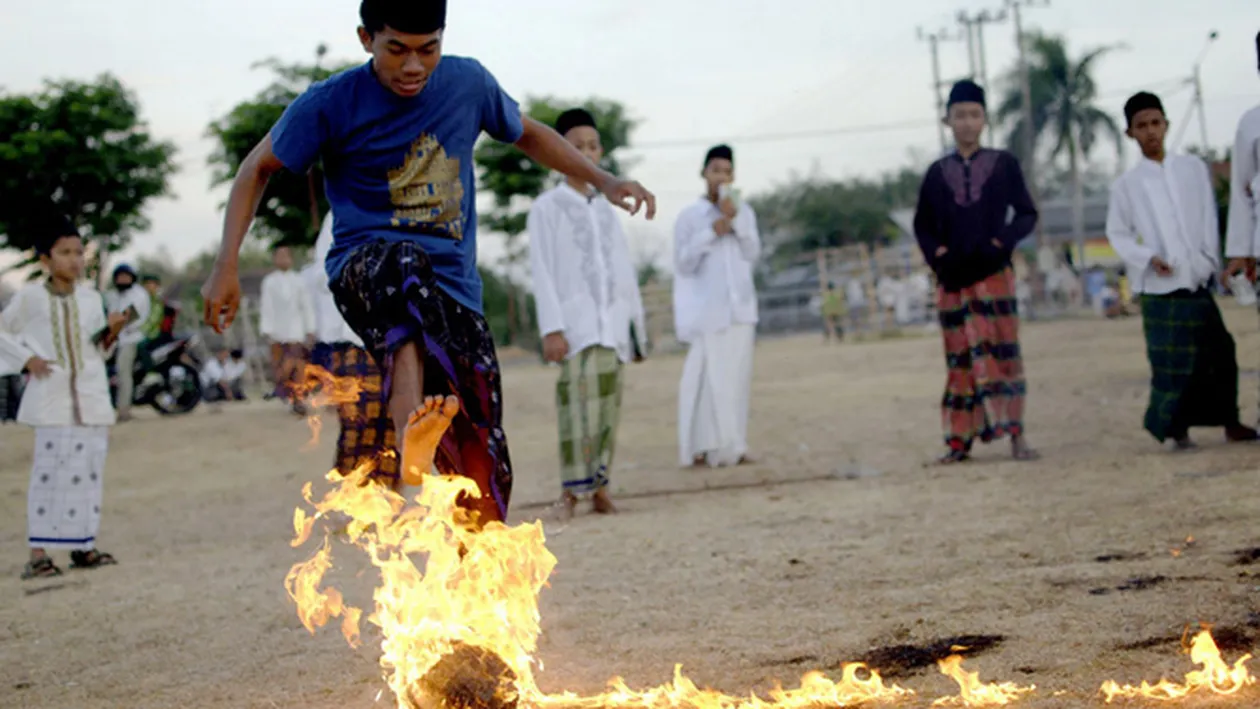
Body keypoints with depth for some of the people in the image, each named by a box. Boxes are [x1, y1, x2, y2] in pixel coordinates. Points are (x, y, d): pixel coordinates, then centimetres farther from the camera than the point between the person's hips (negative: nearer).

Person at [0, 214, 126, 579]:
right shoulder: (30, 297, -1)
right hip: (51, 397, -4)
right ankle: (38, 552, -4)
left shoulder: (91, 298, 8)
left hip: (91, 396, 4)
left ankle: (83, 545, 12)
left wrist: (112, 332, -4)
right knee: (49, 470, -7)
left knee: (89, 470, 4)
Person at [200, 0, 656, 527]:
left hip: (455, 289, 4)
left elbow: (527, 134, 23)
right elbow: (258, 168, 6)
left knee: (483, 473, -5)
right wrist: (226, 267, -3)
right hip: (363, 267, -4)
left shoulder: (468, 83, 5)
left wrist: (603, 180, 14)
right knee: (404, 264, -42)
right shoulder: (331, 103, -5)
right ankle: (411, 435, -61)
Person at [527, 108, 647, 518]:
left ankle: (599, 487, 7)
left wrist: (636, 325, 14)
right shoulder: (547, 208, 4)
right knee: (580, 404, -13)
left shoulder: (607, 210, 20)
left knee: (609, 408, 2)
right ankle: (572, 490, -9)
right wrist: (551, 328, -12)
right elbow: (542, 271, -3)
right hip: (576, 326, -5)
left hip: (614, 328, 5)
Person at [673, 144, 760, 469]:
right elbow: (683, 264, -3)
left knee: (737, 377, 2)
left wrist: (736, 220, -10)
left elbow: (753, 253, 1)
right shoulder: (689, 216, 1)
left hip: (740, 307, 4)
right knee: (708, 377, -9)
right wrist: (711, 233, -11)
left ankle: (733, 446, 5)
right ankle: (703, 448, -9)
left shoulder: (744, 211, 11)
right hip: (707, 310, -4)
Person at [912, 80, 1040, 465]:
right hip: (953, 279, 2)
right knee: (961, 357, 3)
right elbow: (923, 224, 16)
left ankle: (1016, 436, -4)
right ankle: (960, 440, 6)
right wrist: (935, 252, -3)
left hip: (994, 274, -2)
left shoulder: (1003, 164, 5)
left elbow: (1026, 214, 6)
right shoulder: (938, 172, 9)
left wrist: (1004, 240, -11)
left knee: (1002, 352, -5)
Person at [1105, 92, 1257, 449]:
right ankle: (1176, 429, 5)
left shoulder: (1193, 168, 9)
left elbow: (1209, 218, 7)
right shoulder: (1127, 184, 4)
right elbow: (1117, 233, 5)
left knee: (1218, 351, 2)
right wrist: (1148, 258, -10)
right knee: (1171, 360, -5)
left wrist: (1211, 261, -4)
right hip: (1160, 287, -2)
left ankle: (1229, 422, 14)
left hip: (1199, 282, 2)